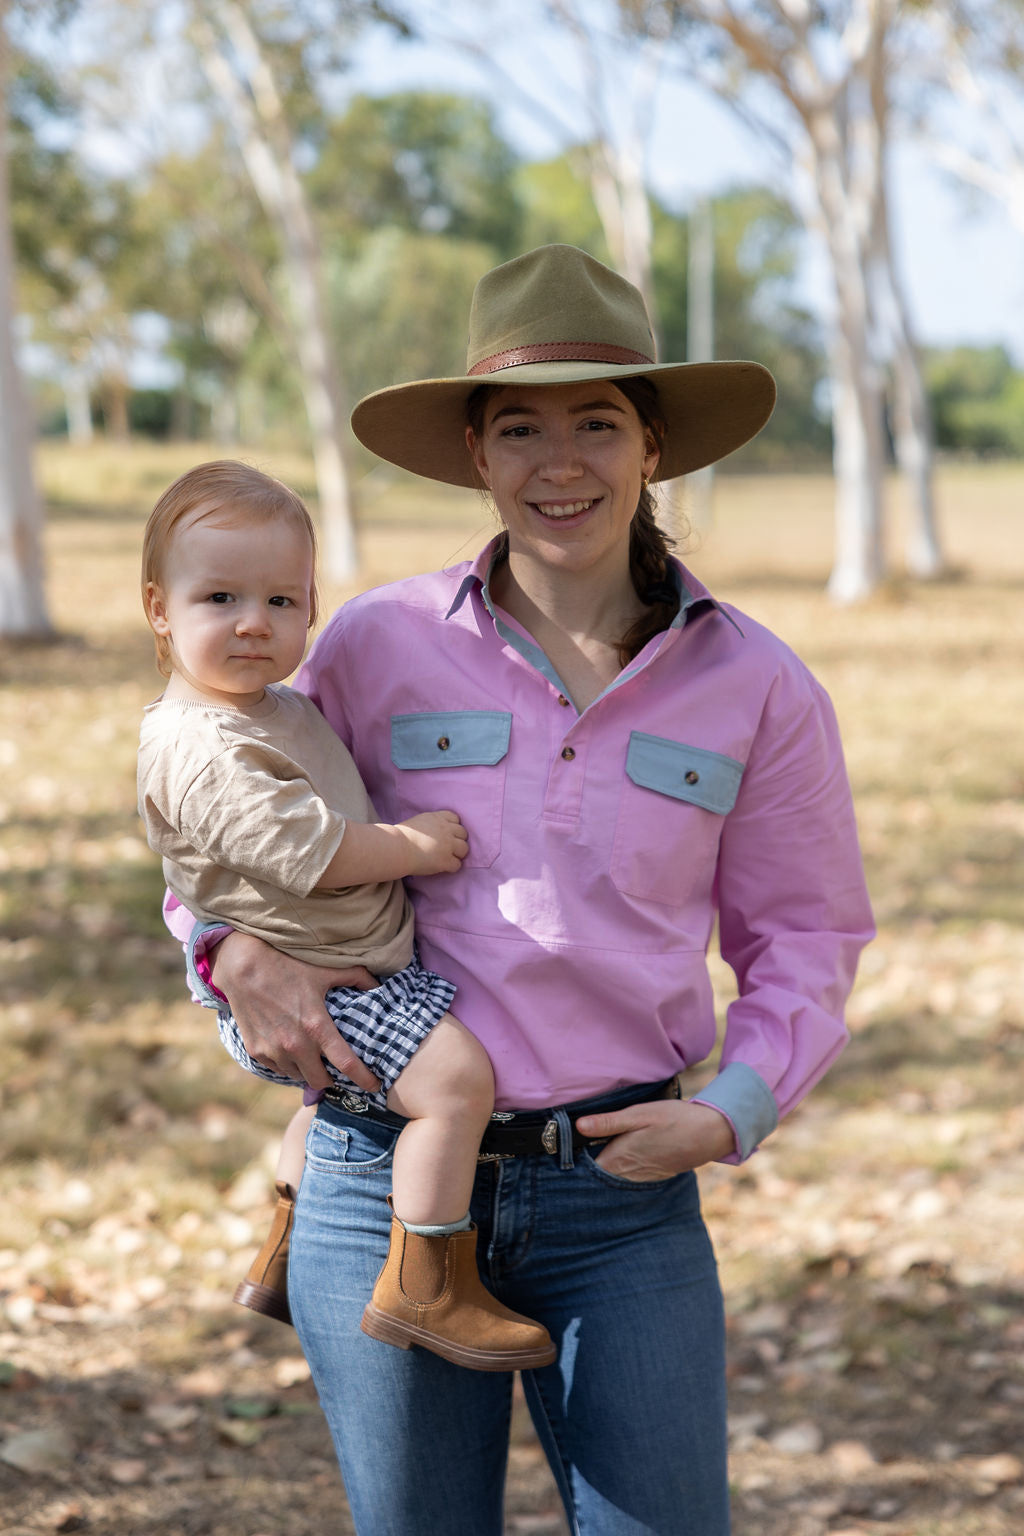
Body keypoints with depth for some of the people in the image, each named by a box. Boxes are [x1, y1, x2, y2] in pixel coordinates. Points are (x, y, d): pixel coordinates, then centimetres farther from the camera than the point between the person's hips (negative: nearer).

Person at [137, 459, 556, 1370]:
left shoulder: (281, 710, 10)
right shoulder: (199, 753, -24)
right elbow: (309, 850, -28)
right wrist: (414, 844, -15)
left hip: (351, 971, 11)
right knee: (456, 1074, -25)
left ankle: (284, 1257, 47)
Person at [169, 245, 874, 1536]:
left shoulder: (753, 688, 1)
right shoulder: (380, 645, -1)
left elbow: (804, 936, 11)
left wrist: (735, 1110, -5)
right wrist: (235, 950, -7)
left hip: (623, 1198, 0)